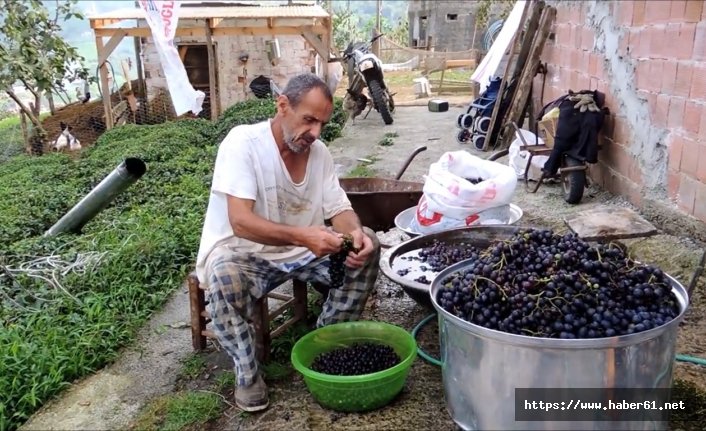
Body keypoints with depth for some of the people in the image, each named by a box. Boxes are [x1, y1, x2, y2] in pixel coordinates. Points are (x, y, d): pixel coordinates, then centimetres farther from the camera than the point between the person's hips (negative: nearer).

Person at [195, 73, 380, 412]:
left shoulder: (319, 152, -3)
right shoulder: (243, 142, -21)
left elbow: (340, 210, -2)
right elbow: (240, 221, -31)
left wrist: (355, 233, -26)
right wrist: (303, 236, -44)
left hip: (300, 250, 6)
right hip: (240, 252, -6)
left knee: (367, 245, -9)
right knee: (226, 278, -39)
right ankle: (247, 371, -11)